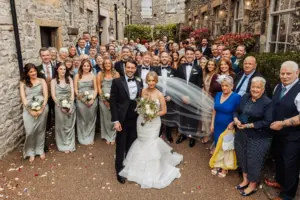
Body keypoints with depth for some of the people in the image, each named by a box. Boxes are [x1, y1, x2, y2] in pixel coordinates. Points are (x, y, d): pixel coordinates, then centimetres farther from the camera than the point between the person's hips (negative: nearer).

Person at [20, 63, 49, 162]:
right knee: (30, 132, -4)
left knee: (40, 130, 8)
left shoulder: (42, 81, 8)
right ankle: (31, 152, 15)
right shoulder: (23, 83, 8)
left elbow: (46, 95, 0)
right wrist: (31, 110, -12)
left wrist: (41, 109, -12)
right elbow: (23, 98, -1)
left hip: (42, 108, 1)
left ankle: (40, 150, 23)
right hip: (29, 110, 0)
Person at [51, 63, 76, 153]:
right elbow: (53, 95, -5)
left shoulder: (69, 79, 6)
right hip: (59, 106, -1)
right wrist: (61, 106, -13)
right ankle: (63, 146, 18)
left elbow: (72, 93, 0)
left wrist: (70, 105, -11)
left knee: (70, 126, 8)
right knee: (61, 126, 6)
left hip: (70, 105, 2)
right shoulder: (54, 81, 2)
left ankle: (70, 145, 20)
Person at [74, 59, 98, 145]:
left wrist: (93, 99, -11)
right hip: (81, 101, -1)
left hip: (92, 100, 1)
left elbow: (95, 89, 5)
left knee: (91, 119, 9)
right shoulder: (77, 76, 3)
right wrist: (83, 100, -11)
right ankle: (83, 139, 21)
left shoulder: (93, 75, 7)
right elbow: (75, 89, -1)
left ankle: (90, 138, 23)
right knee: (82, 119, 6)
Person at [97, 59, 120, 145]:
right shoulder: (100, 74, 6)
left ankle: (113, 136, 15)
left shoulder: (116, 74, 4)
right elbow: (99, 87, 2)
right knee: (106, 118, 5)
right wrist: (104, 99, -7)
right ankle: (107, 137, 20)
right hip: (103, 99, 1)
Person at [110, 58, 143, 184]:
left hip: (136, 119, 4)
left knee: (132, 145, 17)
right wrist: (115, 120, -15)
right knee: (121, 146, 10)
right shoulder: (117, 82, -8)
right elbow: (113, 101, -10)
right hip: (123, 120, -3)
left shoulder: (139, 82, 4)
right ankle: (119, 170, 29)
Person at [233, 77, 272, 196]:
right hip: (241, 134, 6)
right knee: (242, 158, 17)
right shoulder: (245, 97, 4)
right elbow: (237, 111, 11)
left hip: (258, 138, -6)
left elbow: (267, 122, -20)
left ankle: (253, 185, 27)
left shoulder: (268, 103, -15)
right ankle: (245, 180, 38)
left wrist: (249, 125, -22)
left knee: (253, 161, 6)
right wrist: (236, 120, -11)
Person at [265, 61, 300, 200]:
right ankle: (280, 181, 48)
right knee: (279, 159, 24)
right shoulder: (278, 87, 3)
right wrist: (273, 123, 6)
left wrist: (283, 123, -24)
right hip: (278, 132, 7)